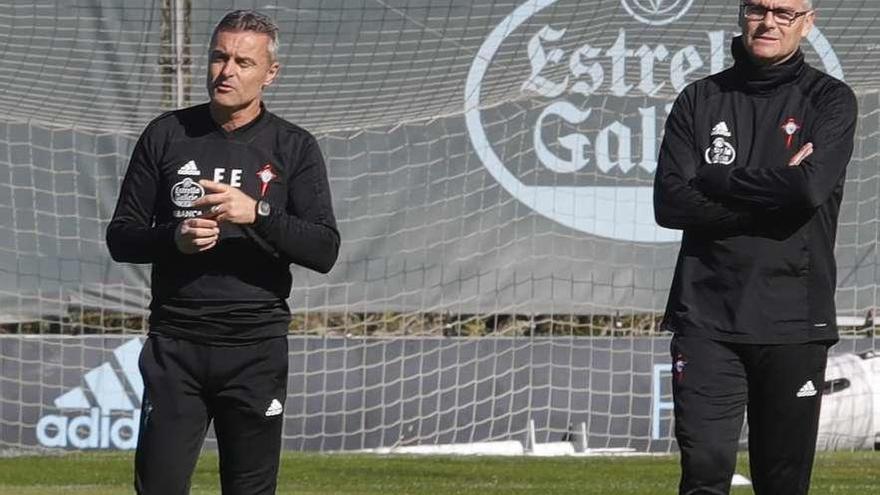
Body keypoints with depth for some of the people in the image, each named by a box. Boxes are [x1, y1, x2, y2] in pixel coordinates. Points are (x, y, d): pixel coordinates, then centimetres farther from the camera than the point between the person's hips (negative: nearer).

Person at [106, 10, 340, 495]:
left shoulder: (294, 147, 4)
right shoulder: (166, 135, 8)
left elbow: (325, 250, -6)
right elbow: (120, 237, 9)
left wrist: (257, 212, -20)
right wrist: (174, 238, -11)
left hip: (256, 348, -1)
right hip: (174, 344, 1)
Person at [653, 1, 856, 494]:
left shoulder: (830, 101, 5)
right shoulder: (701, 99, 11)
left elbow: (812, 186, -14)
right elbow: (670, 203, -1)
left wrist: (714, 181, -5)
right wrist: (772, 192, -7)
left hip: (794, 323, -1)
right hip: (706, 318, 1)